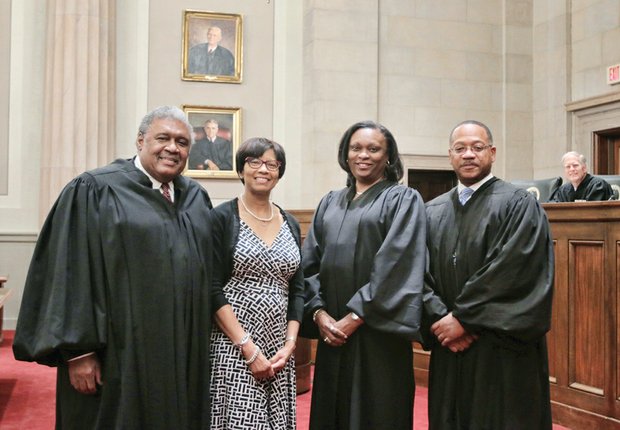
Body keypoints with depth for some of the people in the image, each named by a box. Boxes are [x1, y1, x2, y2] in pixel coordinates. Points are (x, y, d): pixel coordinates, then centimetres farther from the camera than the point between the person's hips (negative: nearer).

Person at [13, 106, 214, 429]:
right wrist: (78, 351, -14)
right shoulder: (94, 192, -5)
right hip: (122, 358, -5)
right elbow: (71, 275, -10)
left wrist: (202, 346, 13)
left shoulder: (197, 199, 11)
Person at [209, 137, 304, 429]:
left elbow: (297, 290, 12)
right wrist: (248, 348, -15)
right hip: (233, 347, -5)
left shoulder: (290, 224, 10)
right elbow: (212, 289, -10)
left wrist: (290, 344, -2)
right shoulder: (222, 218, -5)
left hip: (279, 348, 5)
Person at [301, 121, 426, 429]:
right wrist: (319, 313, -6)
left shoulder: (403, 200, -1)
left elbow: (397, 265, -12)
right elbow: (310, 263, 9)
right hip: (333, 334, 5)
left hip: (378, 334, -5)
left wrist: (355, 316, -15)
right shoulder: (330, 203, 14)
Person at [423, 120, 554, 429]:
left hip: (503, 353, -4)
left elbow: (512, 271, -15)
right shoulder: (432, 212, 11)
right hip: (448, 350, 4)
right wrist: (440, 320, -11)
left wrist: (463, 318, -15)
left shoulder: (519, 204, -4)